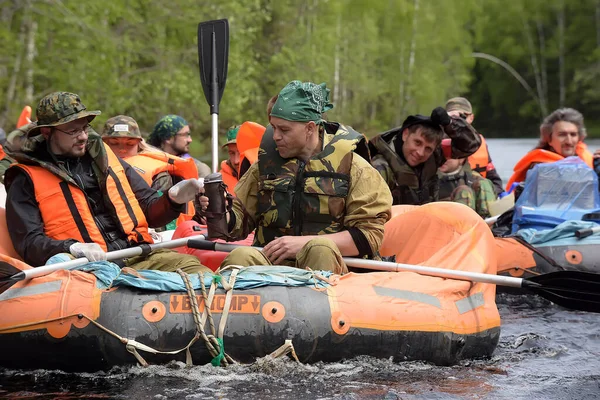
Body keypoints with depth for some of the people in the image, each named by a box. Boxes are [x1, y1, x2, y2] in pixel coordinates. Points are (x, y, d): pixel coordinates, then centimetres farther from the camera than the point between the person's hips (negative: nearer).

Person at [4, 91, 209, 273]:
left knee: (191, 266, -25)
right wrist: (72, 248, -20)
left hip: (138, 258, 5)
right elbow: (28, 243, -1)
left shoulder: (104, 158, 23)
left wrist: (173, 200, 2)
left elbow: (149, 211, 26)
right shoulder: (27, 180, 9)